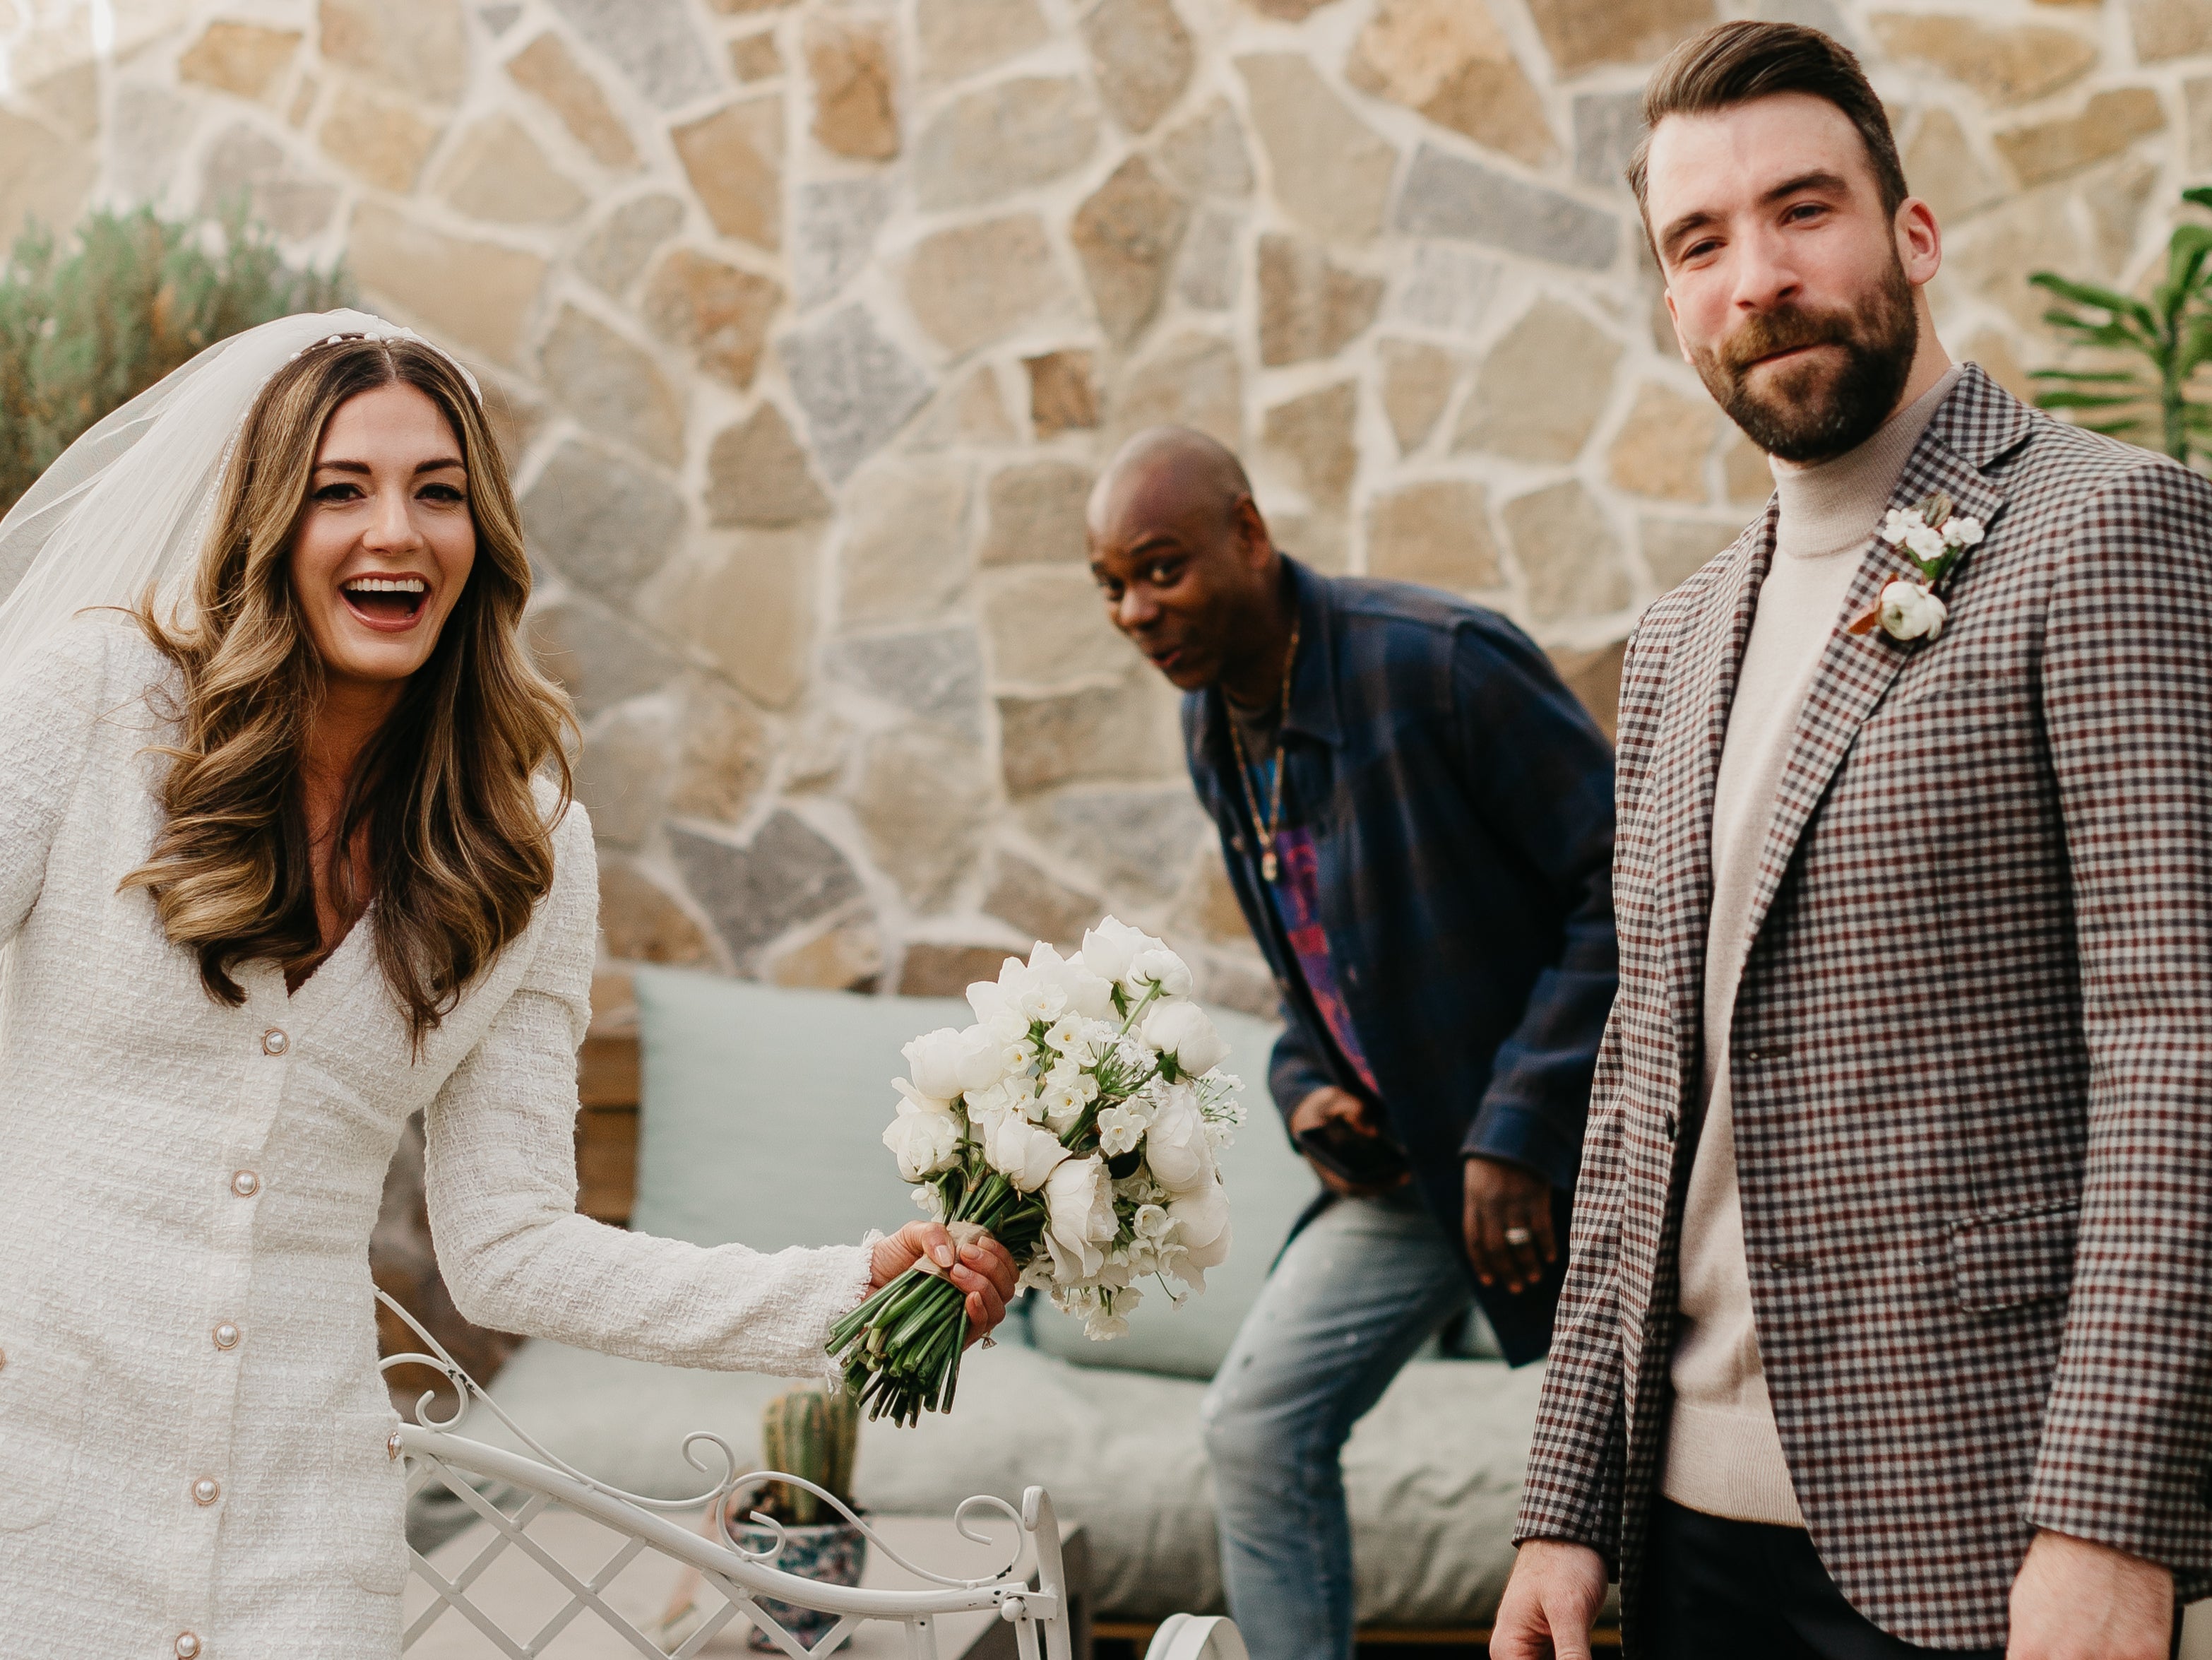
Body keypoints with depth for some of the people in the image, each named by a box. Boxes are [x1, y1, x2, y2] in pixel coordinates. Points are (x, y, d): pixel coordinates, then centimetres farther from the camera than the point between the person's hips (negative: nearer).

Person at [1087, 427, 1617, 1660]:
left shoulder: (1441, 660, -21)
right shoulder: (1215, 727, 4)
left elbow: (1622, 892, -22)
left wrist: (1518, 1129, -23)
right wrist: (1306, 1089, 0)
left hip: (1558, 1141, -7)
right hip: (1409, 1148, 7)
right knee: (1260, 1426, 1)